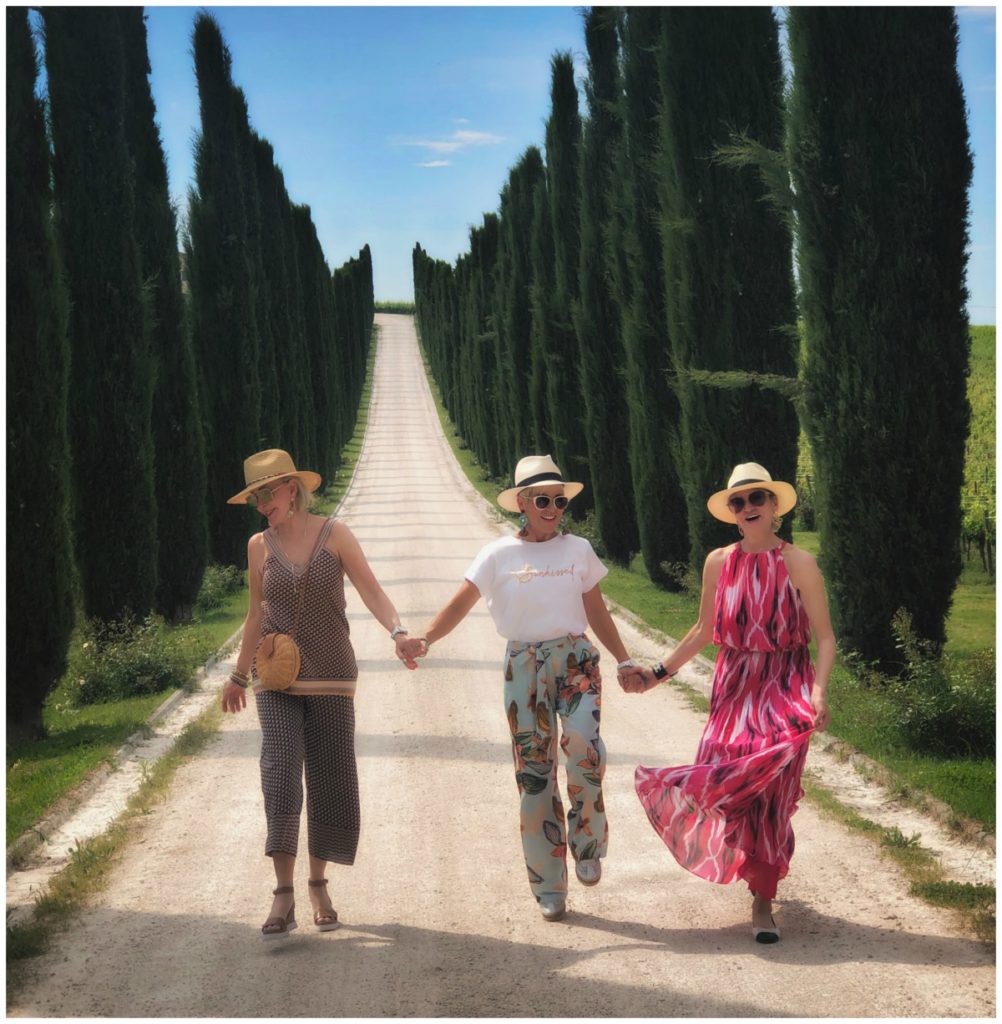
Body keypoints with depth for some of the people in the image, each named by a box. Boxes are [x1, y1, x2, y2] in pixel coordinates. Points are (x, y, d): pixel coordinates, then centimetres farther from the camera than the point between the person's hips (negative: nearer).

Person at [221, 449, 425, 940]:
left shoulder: (334, 535, 0)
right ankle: (284, 896, -16)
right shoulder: (260, 546, 6)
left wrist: (397, 631, -26)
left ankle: (319, 885, 21)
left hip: (330, 677, 0)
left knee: (330, 781, 3)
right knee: (280, 775, -14)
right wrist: (239, 675, 22)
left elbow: (370, 590, -8)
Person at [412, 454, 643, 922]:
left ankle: (586, 843, -2)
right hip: (524, 666, 0)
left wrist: (625, 661, 12)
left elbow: (597, 612, 15)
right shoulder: (499, 555, 1)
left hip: (575, 659, 1)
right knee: (534, 771, 1)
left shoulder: (578, 549, 8)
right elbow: (460, 604, -8)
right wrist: (425, 638, -24)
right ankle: (548, 888, 10)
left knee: (582, 745, -26)